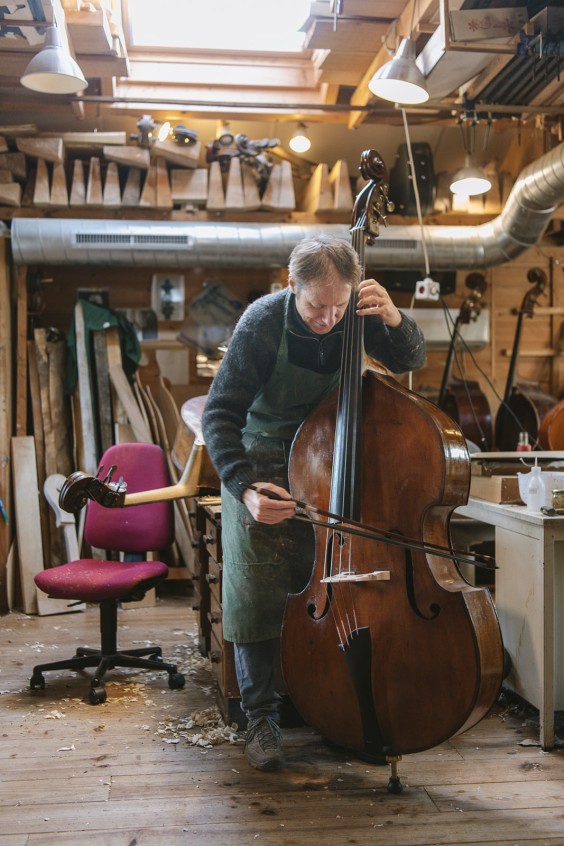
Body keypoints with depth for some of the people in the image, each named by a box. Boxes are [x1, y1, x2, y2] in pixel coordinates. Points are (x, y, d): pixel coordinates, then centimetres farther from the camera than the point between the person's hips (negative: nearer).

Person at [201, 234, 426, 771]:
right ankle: (261, 718, 8)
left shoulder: (354, 316, -12)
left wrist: (395, 320, -22)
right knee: (256, 592, -5)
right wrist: (244, 487, -38)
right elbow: (220, 416, -23)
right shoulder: (262, 323, -23)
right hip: (261, 465, -3)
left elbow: (410, 360, 1)